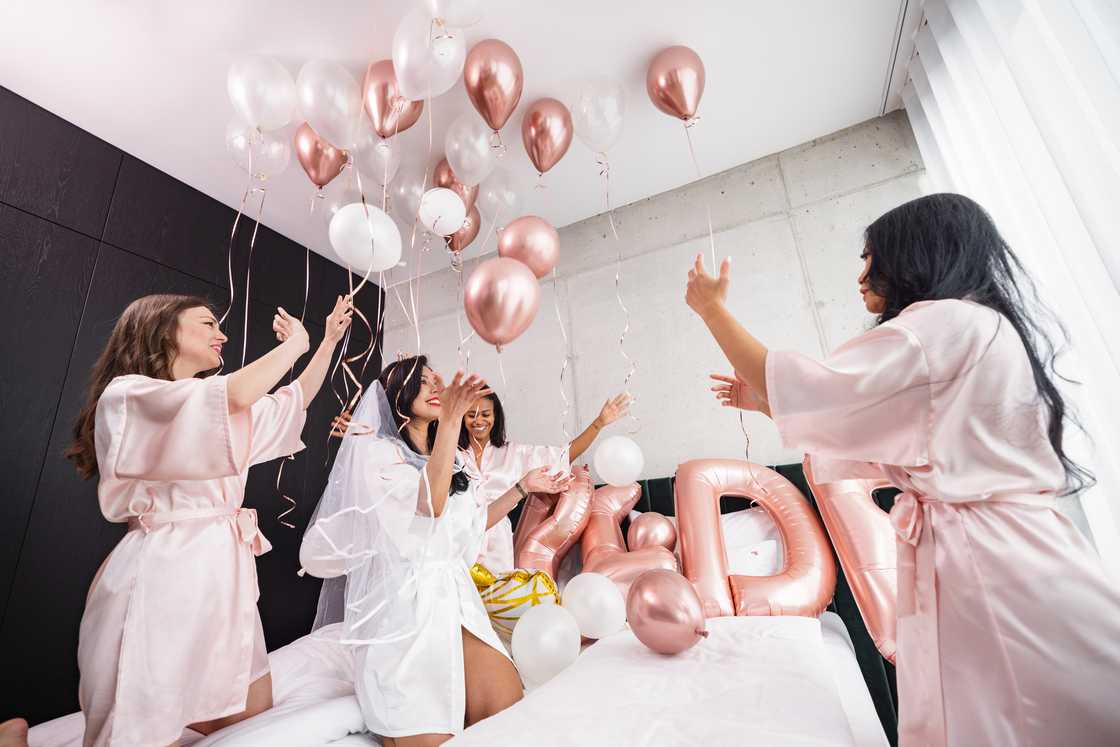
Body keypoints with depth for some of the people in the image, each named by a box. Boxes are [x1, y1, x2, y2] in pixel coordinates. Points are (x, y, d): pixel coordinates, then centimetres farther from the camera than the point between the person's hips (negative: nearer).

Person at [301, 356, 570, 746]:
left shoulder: (449, 458, 15)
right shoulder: (373, 450, -6)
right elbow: (430, 505, -23)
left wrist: (522, 487, 12)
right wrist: (450, 420, -31)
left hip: (454, 597, 6)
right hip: (402, 605, -6)